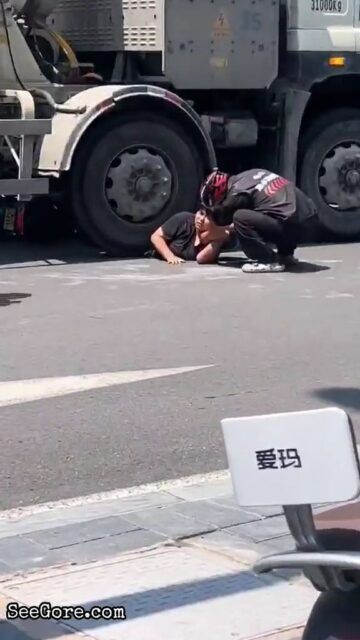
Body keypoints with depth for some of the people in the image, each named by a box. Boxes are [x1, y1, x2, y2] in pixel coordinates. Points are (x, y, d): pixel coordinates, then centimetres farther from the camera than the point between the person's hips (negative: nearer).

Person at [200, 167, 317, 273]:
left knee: (240, 217, -11)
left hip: (289, 223, -9)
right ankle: (286, 254, 23)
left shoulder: (237, 193, -6)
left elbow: (221, 219, 12)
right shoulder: (251, 175, 19)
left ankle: (269, 261, -10)